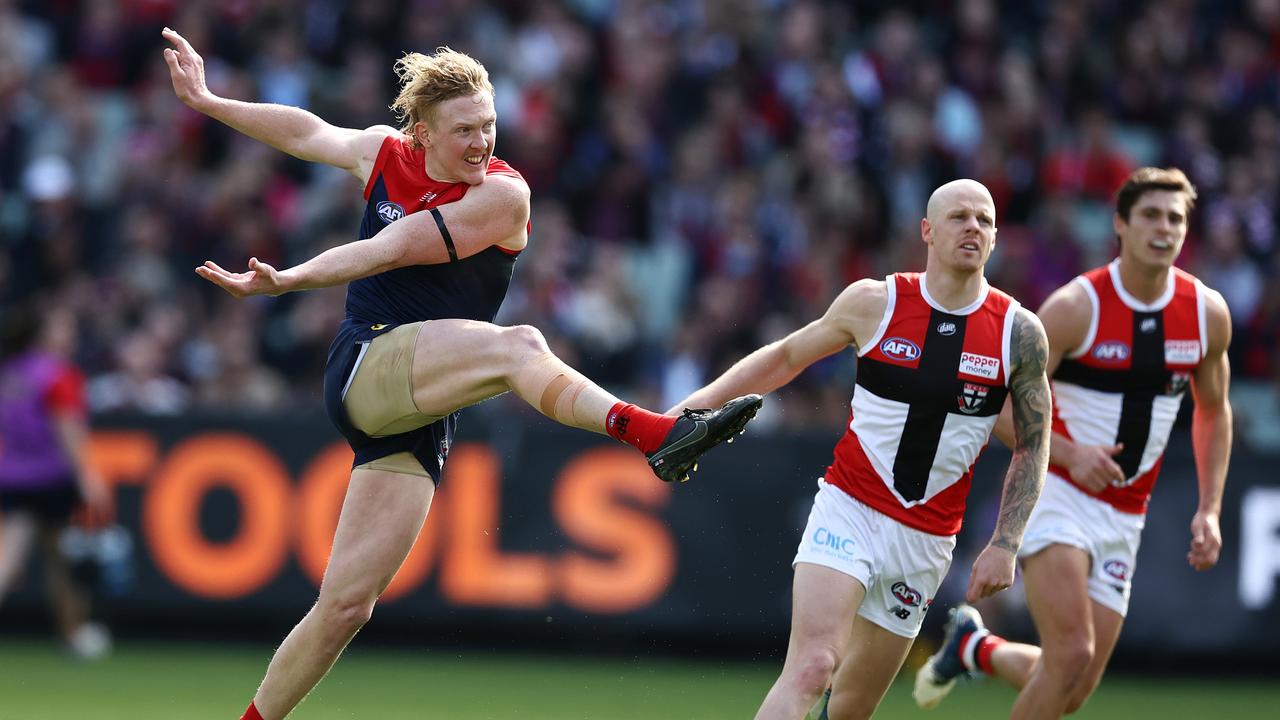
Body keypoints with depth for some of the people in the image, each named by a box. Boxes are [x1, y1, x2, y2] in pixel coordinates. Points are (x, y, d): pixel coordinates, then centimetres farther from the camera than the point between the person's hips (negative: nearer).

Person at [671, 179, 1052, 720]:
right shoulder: (873, 302, -4)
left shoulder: (1019, 334, -3)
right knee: (812, 668, -23)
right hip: (848, 512, -2)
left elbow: (1032, 447, 6)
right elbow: (787, 356, 12)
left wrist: (1004, 546, -3)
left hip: (926, 541, 2)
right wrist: (699, 402, 5)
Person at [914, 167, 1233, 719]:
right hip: (1055, 490, -5)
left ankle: (973, 648, 33)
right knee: (1071, 656, -23)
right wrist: (1069, 454, -26)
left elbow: (1214, 412, 16)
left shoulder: (1208, 313, 0)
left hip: (1123, 516, 5)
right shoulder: (1075, 307, -14)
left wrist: (1210, 510, 7)